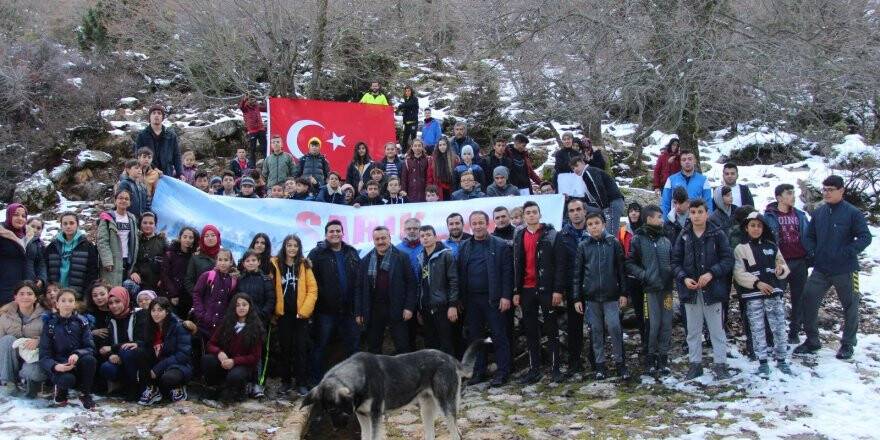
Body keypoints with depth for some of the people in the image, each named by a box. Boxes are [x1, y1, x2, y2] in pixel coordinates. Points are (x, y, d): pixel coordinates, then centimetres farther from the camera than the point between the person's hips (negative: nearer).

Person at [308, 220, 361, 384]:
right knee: (321, 345, 6)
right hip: (326, 309, -4)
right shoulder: (317, 254, -4)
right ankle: (317, 381, 14)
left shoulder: (352, 252, 9)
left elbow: (359, 278, 11)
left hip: (348, 309, 4)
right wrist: (315, 303, -18)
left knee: (352, 344, 11)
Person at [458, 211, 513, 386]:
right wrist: (460, 299, 4)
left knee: (499, 336, -2)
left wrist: (505, 296, -12)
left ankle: (502, 372, 4)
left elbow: (507, 272, -5)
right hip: (471, 300, 4)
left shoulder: (500, 246, -1)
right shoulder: (465, 247, 11)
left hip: (493, 299, -4)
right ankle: (478, 371, 18)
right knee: (475, 337, 9)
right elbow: (460, 274, 10)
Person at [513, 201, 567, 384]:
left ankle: (556, 368, 8)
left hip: (546, 289, -4)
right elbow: (517, 265, 11)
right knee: (530, 331, 7)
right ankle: (534, 369, 14)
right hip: (527, 290, 4)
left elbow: (560, 264, -7)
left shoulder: (552, 235, -3)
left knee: (552, 329, 3)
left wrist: (558, 290, -13)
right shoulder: (519, 237, 10)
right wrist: (516, 291, 6)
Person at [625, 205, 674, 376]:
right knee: (653, 324, -5)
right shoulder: (638, 239, -2)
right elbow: (629, 264, -3)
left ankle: (663, 357, 13)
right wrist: (645, 275, -13)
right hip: (650, 289, -4)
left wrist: (671, 271, 1)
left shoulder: (666, 239, 11)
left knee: (666, 323, 4)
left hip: (666, 288, 4)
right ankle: (651, 357, 9)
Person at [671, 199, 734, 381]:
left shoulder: (717, 234, -3)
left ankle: (720, 365, 11)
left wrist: (711, 273, -18)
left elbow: (728, 259, -5)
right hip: (690, 290, 3)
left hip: (712, 289, -3)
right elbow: (676, 262, 6)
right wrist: (684, 278, -11)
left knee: (717, 330, 4)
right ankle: (695, 364, 20)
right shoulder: (683, 236, 4)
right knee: (693, 330, 10)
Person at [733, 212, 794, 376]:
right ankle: (762, 362, 9)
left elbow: (783, 265, 16)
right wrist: (757, 283, -18)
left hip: (774, 292, 3)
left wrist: (781, 269, -8)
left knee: (779, 327, 3)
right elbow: (739, 274, -6)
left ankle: (781, 359, 15)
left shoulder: (771, 246, 11)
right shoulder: (740, 249, 1)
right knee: (757, 329, 1)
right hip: (753, 296, -3)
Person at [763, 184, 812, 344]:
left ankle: (795, 331, 18)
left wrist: (810, 257, 4)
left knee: (799, 298, 8)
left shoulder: (799, 215, 10)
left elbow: (809, 236, 12)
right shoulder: (770, 216, -3)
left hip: (800, 263, 4)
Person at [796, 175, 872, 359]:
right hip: (820, 270, 5)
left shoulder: (852, 213, -10)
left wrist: (846, 253, -20)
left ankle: (848, 344, 23)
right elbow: (810, 236, 16)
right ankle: (812, 341, 17)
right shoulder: (818, 212, 6)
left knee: (850, 306, 9)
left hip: (845, 270, -4)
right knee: (808, 301, 3)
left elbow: (865, 237, -12)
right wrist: (812, 253, 0)